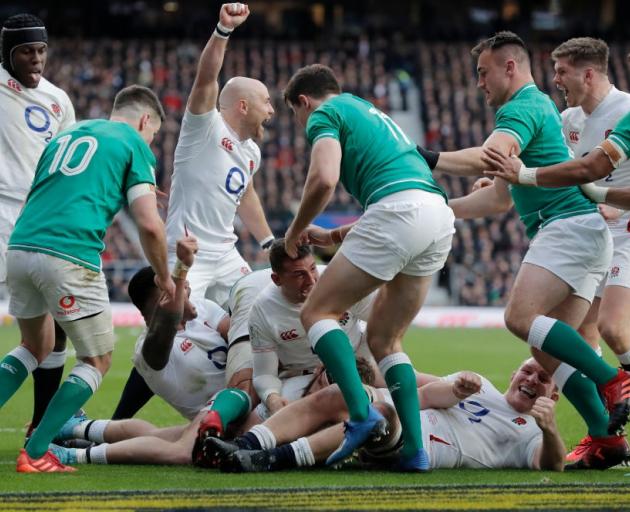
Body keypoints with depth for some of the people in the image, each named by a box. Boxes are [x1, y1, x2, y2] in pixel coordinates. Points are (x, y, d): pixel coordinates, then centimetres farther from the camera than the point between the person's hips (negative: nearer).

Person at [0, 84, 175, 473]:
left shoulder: (67, 136, 27)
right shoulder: (134, 145, 8)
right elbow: (149, 224, -2)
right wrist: (165, 278, 12)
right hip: (69, 256, -7)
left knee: (37, 347, 28)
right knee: (98, 361, 10)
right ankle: (35, 454, 0)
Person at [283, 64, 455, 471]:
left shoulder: (325, 115, 9)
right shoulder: (370, 113, 35)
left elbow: (323, 180, -10)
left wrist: (296, 231, 7)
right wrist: (332, 237, 37)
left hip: (400, 210, -8)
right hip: (440, 213, 8)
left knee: (318, 312, 2)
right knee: (384, 339, 16)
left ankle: (362, 413, -17)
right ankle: (414, 449, 2)